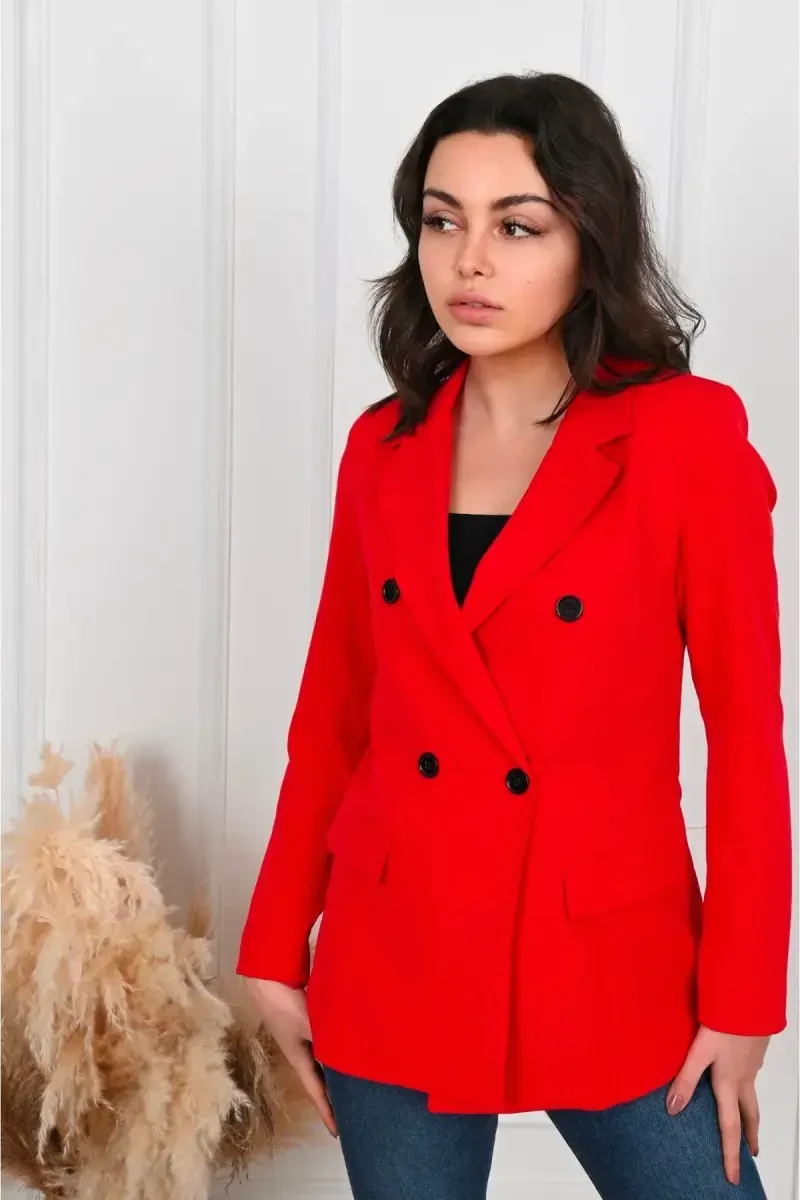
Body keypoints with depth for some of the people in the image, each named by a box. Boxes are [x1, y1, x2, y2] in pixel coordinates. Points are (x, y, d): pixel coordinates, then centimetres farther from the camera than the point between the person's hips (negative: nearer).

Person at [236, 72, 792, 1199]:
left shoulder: (689, 434, -9)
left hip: (611, 974, -3)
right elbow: (332, 718, 8)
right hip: (391, 970, 3)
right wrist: (276, 950, 6)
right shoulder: (384, 444, 3)